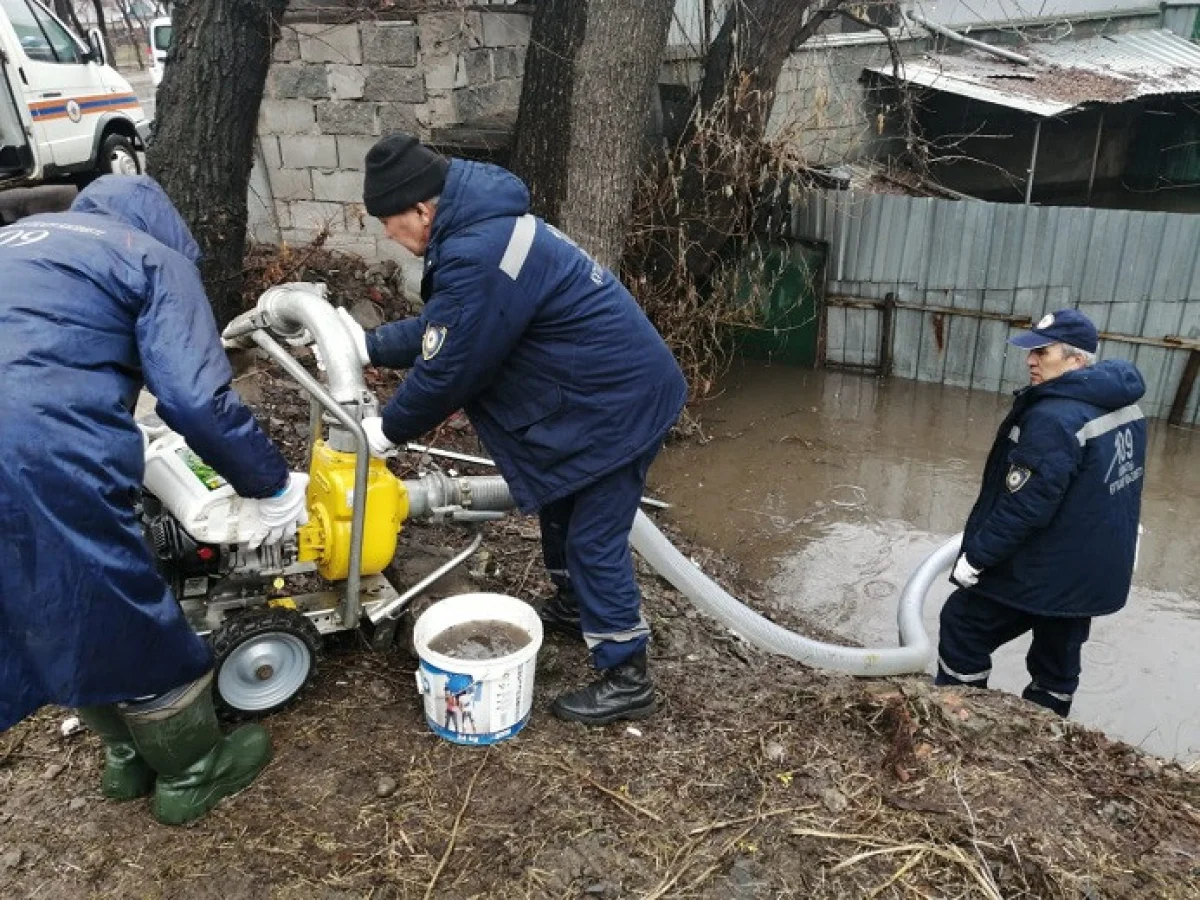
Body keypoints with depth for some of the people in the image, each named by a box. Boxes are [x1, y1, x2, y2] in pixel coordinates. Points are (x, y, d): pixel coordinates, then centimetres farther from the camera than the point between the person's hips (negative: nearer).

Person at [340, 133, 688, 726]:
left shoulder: (474, 256, -27)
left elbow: (446, 369, -18)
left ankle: (626, 679, 14)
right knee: (559, 504, 24)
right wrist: (369, 345, 13)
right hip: (609, 385, 11)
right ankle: (574, 607, 46)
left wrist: (388, 430, -2)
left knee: (595, 539, -1)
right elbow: (440, 329, 16)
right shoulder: (481, 223, 7)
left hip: (620, 399, -11)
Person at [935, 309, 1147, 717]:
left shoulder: (1054, 419, -26)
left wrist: (976, 554, -17)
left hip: (1042, 571, -9)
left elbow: (1023, 506, -27)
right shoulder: (1122, 406, 4)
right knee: (1058, 661, 20)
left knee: (962, 627, 8)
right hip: (1093, 569, 9)